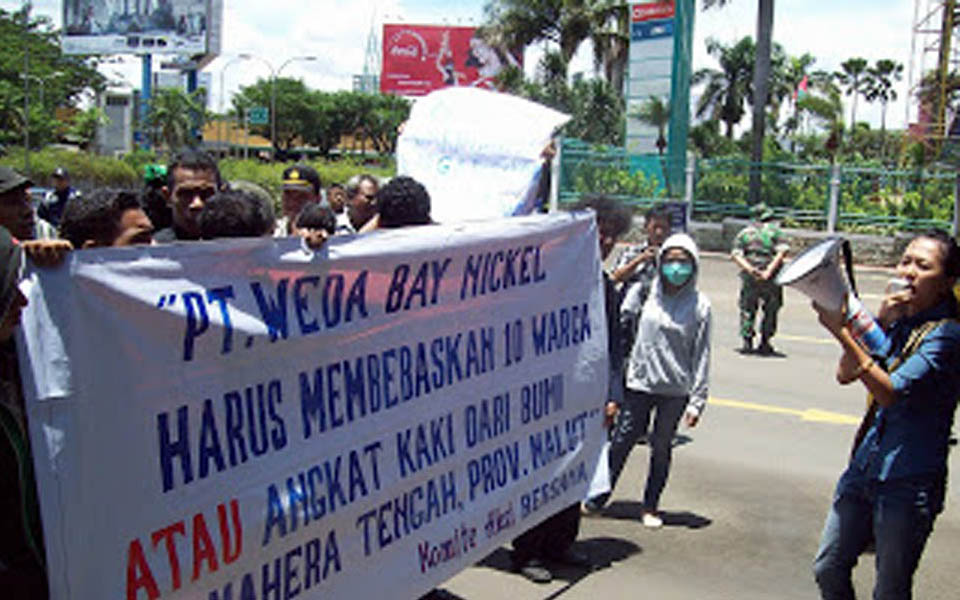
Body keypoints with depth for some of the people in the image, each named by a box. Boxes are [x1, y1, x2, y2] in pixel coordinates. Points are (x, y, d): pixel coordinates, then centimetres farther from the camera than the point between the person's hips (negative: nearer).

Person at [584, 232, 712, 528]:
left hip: (675, 390, 0)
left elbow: (701, 355, 0)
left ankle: (650, 507, 25)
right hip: (638, 385, 0)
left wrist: (697, 400, -3)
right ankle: (597, 498, 18)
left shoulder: (699, 305, -3)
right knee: (621, 442, 3)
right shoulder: (642, 293, -1)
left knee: (661, 448, 10)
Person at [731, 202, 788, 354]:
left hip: (750, 278, 1)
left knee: (747, 309, 11)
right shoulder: (774, 231, 5)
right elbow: (782, 252, -9)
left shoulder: (744, 233, 11)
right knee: (771, 310, 12)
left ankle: (747, 341, 3)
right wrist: (769, 270, -14)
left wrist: (750, 269, -12)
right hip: (772, 279, -1)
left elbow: (736, 255, -2)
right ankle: (764, 343, 10)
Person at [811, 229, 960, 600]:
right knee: (827, 569, 15)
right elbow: (845, 374, 0)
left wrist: (842, 332, -33)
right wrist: (877, 325, -11)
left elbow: (891, 393, -26)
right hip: (864, 468, 7)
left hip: (909, 484, -7)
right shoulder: (897, 321, 6)